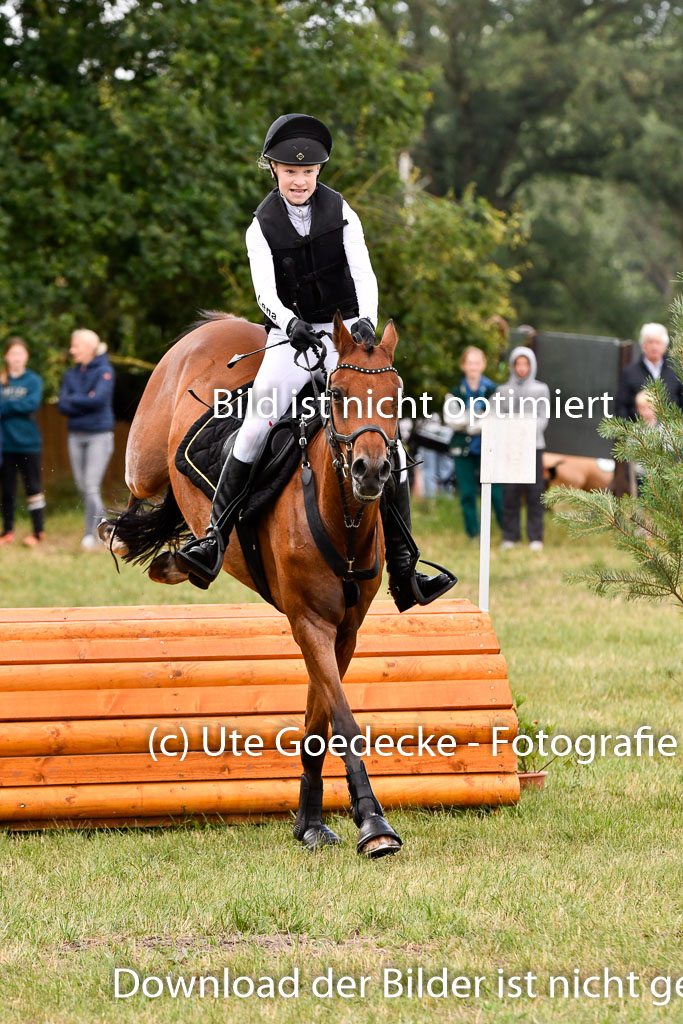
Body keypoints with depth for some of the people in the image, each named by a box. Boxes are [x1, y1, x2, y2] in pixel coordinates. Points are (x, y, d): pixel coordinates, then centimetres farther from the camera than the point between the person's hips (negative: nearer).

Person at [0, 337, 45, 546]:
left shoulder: (33, 381, 2)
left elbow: (32, 404, -12)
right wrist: (18, 406, -14)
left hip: (28, 443, -2)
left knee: (33, 487, 1)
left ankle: (38, 531, 6)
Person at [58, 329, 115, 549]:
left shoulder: (104, 372, -5)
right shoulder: (71, 375, 11)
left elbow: (99, 399, -19)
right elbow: (63, 406, 2)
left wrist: (73, 399, -5)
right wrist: (86, 401, -12)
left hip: (99, 435, -6)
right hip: (76, 436, 6)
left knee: (92, 487, -12)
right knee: (82, 487, 7)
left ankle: (90, 535, -10)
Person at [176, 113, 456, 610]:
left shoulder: (340, 211, 4)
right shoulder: (263, 227, 2)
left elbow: (364, 275, -4)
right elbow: (266, 293, -10)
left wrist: (367, 321, -24)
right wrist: (290, 322, -31)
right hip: (291, 336, -1)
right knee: (257, 428, -24)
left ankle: (403, 572, -1)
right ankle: (214, 541, -22)